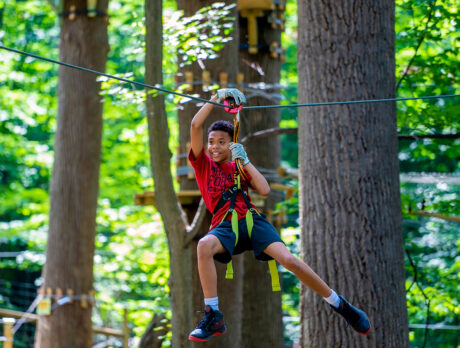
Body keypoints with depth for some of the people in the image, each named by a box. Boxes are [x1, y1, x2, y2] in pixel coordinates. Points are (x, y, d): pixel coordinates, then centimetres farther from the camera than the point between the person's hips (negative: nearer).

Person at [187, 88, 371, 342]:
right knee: (204, 245, -37)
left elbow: (264, 190, 3)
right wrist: (217, 98, -3)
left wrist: (245, 161, 1)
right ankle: (212, 317, -31)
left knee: (289, 260, -20)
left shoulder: (239, 166, 19)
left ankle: (339, 305, -3)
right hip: (225, 226, -1)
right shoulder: (203, 163, 12)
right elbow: (195, 125, -1)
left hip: (252, 219, 2)